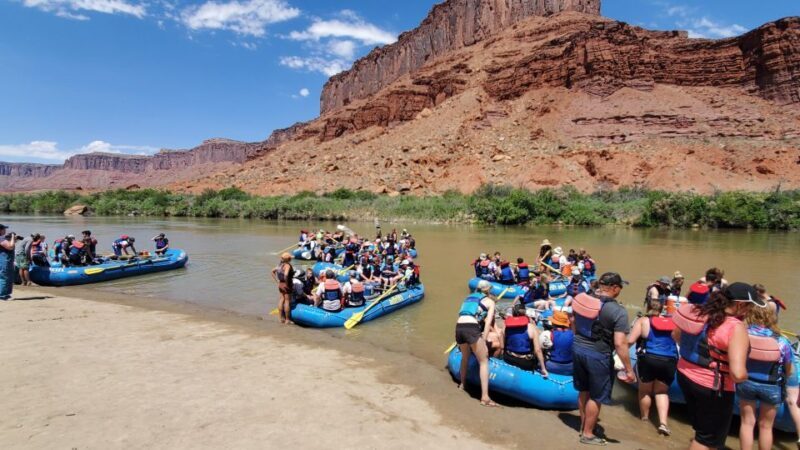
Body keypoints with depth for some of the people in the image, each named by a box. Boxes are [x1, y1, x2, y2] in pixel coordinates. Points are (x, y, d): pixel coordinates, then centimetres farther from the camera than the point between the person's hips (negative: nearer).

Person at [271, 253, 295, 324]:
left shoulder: (281, 264, 8)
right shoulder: (287, 265, -18)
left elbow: (273, 271, 15)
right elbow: (286, 275, -33)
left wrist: (277, 281, 12)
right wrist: (287, 283, -21)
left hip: (280, 284, 8)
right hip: (286, 285, -8)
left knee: (281, 300, 13)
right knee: (287, 301, 1)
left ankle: (282, 318, 21)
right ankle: (287, 320, 8)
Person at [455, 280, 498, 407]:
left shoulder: (469, 298, 28)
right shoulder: (490, 301, 14)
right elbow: (488, 323, 3)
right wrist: (483, 339, 1)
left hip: (459, 327, 5)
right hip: (471, 328, -5)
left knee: (465, 356, 29)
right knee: (484, 361, 4)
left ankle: (462, 384, 46)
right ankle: (485, 397, -4)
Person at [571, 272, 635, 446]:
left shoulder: (583, 300, 0)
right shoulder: (618, 311, -19)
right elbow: (620, 343, -21)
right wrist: (629, 370, -12)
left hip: (578, 348, 6)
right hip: (598, 355, -6)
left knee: (583, 391, 24)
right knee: (596, 397, 12)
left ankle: (583, 425, 40)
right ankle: (587, 434, 24)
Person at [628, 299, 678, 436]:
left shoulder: (643, 321, 1)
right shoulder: (671, 322, 14)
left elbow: (630, 340, -7)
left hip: (648, 359, -3)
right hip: (669, 361, 3)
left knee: (645, 391, 18)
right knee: (661, 391, 19)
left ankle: (644, 418, 32)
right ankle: (663, 422, 6)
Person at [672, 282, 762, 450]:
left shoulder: (700, 311, -2)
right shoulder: (736, 328, -24)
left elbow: (676, 335, 14)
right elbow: (738, 374, -31)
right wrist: (744, 376, -10)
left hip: (685, 376, 7)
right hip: (713, 388, -7)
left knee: (702, 431, 29)